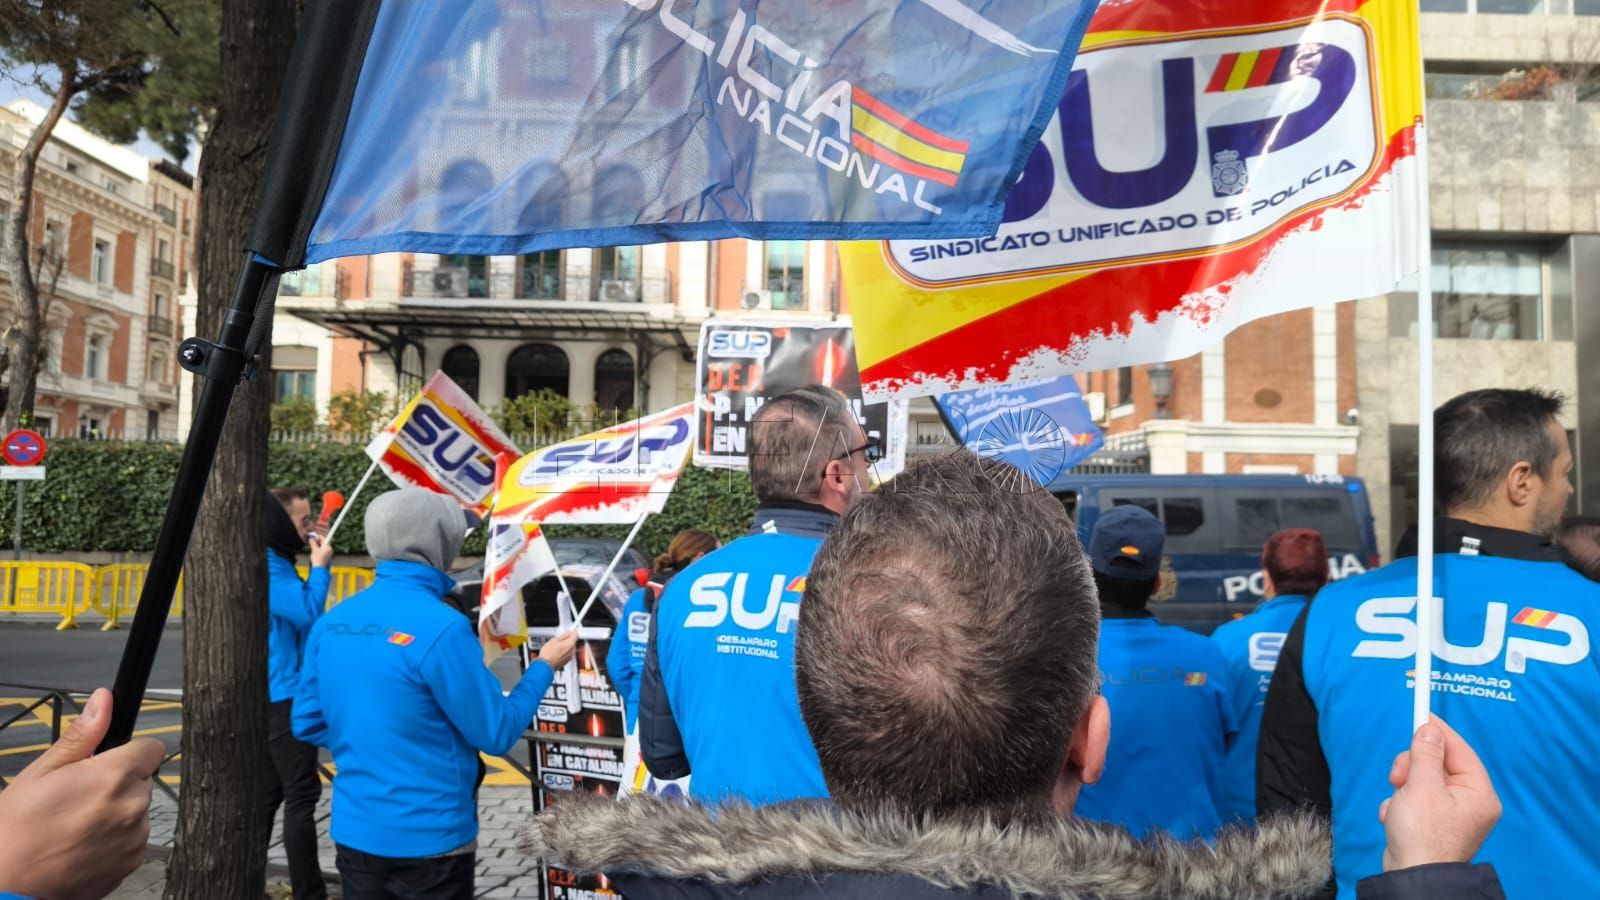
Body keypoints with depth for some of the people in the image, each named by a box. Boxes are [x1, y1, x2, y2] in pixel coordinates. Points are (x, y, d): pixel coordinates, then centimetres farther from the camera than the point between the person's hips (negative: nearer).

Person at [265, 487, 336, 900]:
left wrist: (315, 566, 2)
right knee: (301, 795, -6)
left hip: (276, 694, 10)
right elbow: (306, 612, -24)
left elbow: (298, 611, 14)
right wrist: (319, 567, -14)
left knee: (271, 792, 16)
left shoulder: (276, 565, 14)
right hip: (283, 695, -10)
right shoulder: (267, 569, -17)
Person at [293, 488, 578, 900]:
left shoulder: (331, 622, 0)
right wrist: (544, 667, -1)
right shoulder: (441, 627, -21)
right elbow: (495, 734, -14)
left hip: (354, 832, 6)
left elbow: (307, 724, 9)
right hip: (428, 838, -6)